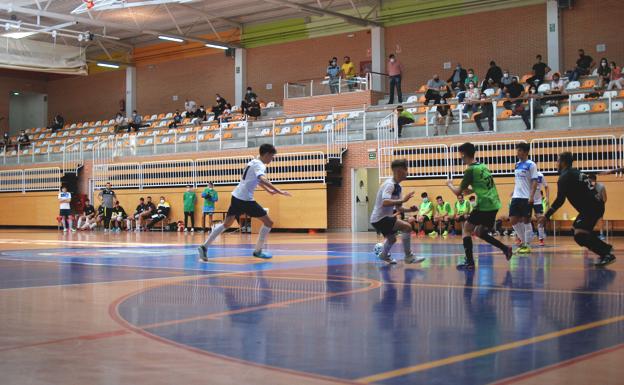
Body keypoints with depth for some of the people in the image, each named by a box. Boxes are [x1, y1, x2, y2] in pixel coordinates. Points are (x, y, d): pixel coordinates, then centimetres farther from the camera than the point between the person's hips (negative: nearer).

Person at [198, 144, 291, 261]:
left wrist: (268, 190, 38)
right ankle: (258, 251, 3)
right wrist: (279, 191, -38)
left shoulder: (254, 162, 17)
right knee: (268, 222, 0)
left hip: (237, 197, 9)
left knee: (227, 224, 15)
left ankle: (204, 247, 9)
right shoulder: (259, 165, -13)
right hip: (245, 199, -9)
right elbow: (263, 180, -33)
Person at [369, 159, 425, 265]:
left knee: (392, 238, 33)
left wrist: (409, 210, -3)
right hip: (380, 218, -10)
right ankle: (408, 256, -14)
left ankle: (384, 255, 59)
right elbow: (385, 202, -36)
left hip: (383, 217, 10)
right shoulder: (389, 184, -19)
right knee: (407, 227, -22)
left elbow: (398, 208, 14)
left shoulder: (398, 187, 9)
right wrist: (403, 200, -39)